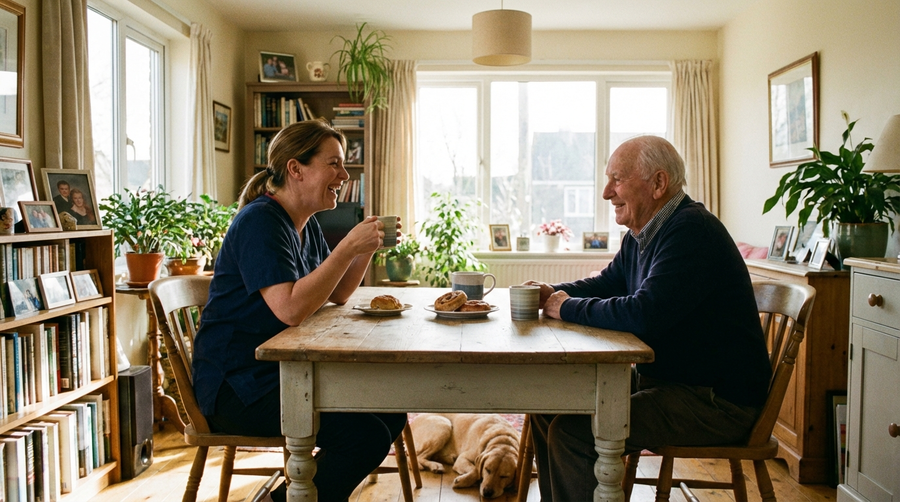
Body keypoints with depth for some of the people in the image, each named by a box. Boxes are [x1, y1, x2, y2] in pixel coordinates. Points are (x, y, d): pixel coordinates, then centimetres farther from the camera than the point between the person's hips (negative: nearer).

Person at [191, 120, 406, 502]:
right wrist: (348, 247, -25)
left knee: (391, 412, 4)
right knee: (365, 436, -21)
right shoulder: (260, 221, -17)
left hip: (286, 370, 10)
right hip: (236, 384, -10)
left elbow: (337, 296, 16)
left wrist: (368, 246, 2)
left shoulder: (306, 225, 12)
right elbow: (291, 309, -29)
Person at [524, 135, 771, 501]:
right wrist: (552, 293, 3)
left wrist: (569, 308, -16)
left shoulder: (691, 231, -21)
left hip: (716, 400, -10)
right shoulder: (642, 235, 10)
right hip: (662, 378, 10)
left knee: (571, 433, -23)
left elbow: (644, 314, -31)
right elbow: (606, 284, 23)